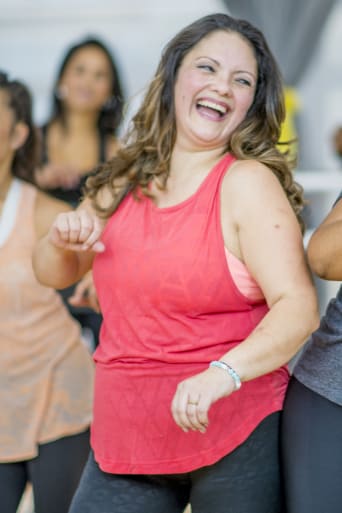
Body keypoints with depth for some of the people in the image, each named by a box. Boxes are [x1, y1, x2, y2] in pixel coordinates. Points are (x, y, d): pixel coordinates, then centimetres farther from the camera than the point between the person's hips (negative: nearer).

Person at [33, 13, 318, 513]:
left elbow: (298, 306, -21)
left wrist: (224, 373, -36)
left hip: (237, 436, -5)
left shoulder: (248, 183, -12)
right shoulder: (124, 181, 5)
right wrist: (63, 239, -6)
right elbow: (54, 274, 16)